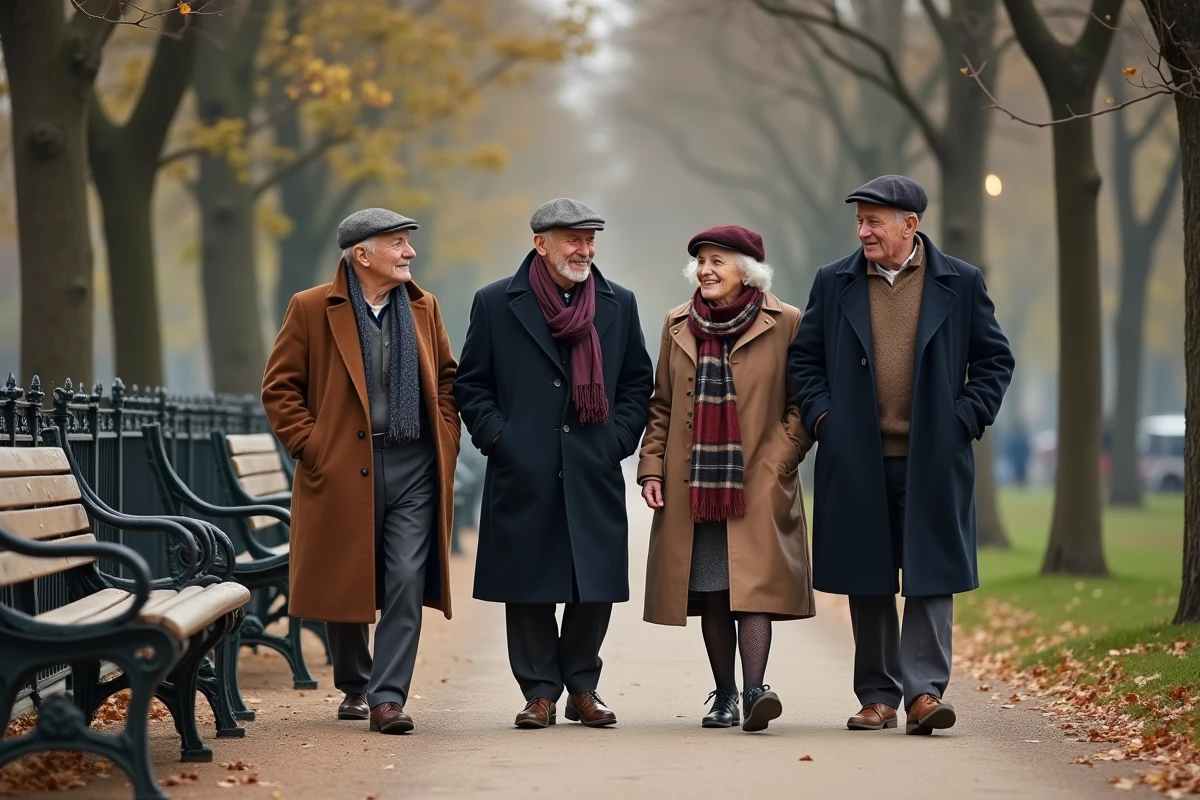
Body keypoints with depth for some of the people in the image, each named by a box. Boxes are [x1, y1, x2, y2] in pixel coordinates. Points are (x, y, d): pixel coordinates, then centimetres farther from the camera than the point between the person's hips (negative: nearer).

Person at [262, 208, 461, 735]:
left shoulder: (423, 308, 10)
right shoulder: (311, 309, -2)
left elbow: (447, 378, 20)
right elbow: (279, 386, 0)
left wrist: (445, 438, 8)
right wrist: (311, 448, -7)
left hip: (414, 470, 2)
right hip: (343, 471, -2)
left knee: (407, 584, -8)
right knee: (345, 587, 8)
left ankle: (388, 697, -5)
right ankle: (353, 687, 27)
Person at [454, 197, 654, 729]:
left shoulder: (618, 305, 11)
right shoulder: (496, 304, 4)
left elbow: (638, 382, 16)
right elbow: (470, 384, 7)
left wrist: (618, 438, 4)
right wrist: (497, 437, -4)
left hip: (595, 476, 2)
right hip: (523, 476, -2)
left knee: (596, 586, 2)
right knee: (528, 586, 1)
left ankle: (582, 686, 16)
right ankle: (539, 692, 10)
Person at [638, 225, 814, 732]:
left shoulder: (785, 324, 0)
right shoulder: (678, 325, 12)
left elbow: (803, 403, 3)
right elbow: (661, 405, 15)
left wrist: (780, 461, -6)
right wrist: (651, 467, 6)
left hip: (758, 485, -3)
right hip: (692, 486, 4)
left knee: (754, 583, -15)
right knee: (711, 593, 5)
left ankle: (755, 689, -21)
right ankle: (724, 696, 13)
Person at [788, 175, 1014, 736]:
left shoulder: (960, 283, 4)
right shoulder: (833, 283, 8)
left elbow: (994, 359, 7)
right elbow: (803, 357, 12)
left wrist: (965, 420, -4)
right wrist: (820, 415, -2)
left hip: (932, 460, -2)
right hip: (857, 461, 2)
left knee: (930, 577, -6)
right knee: (866, 582, 6)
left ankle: (924, 692, -5)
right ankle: (877, 697, 13)